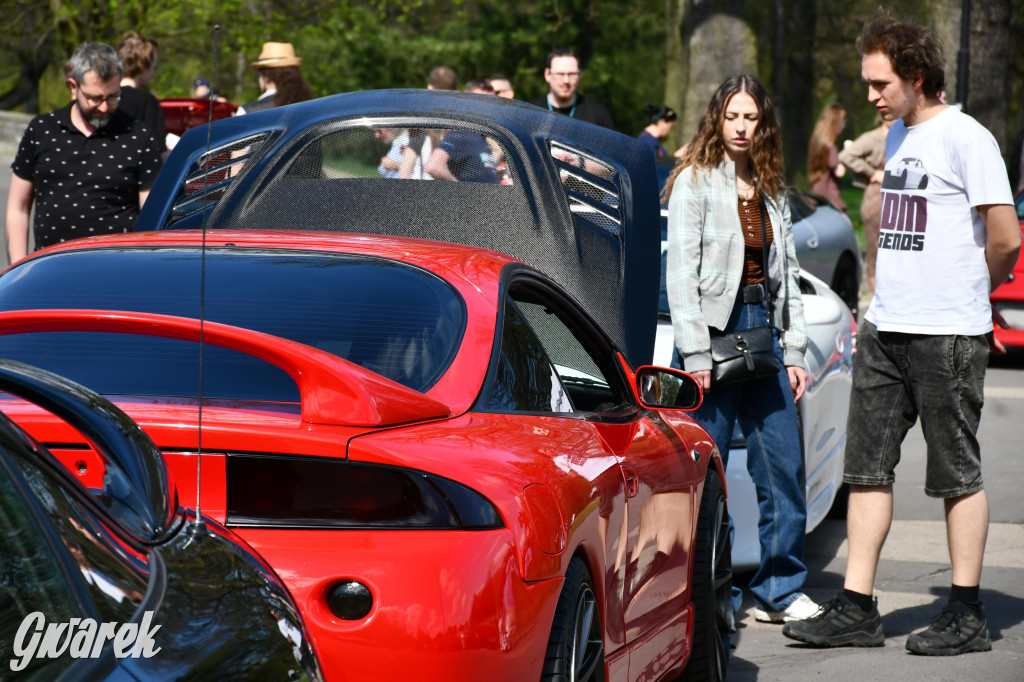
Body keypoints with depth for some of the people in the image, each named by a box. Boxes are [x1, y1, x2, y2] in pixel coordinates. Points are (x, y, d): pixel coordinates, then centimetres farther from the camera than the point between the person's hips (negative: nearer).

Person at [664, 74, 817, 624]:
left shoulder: (771, 190, 14)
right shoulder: (695, 181, -3)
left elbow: (786, 274, 16)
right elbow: (681, 273, -9)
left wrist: (794, 351, 9)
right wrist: (695, 356, -15)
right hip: (714, 329, -6)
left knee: (783, 467, 4)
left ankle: (779, 590, 14)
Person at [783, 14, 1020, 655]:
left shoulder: (966, 138, -11)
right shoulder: (898, 135, 15)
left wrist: (966, 293, 3)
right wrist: (883, 303, 15)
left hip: (948, 335, -8)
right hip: (885, 330, 8)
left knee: (957, 472, 0)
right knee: (868, 467, 5)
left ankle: (967, 615, 8)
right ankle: (857, 608, 9)